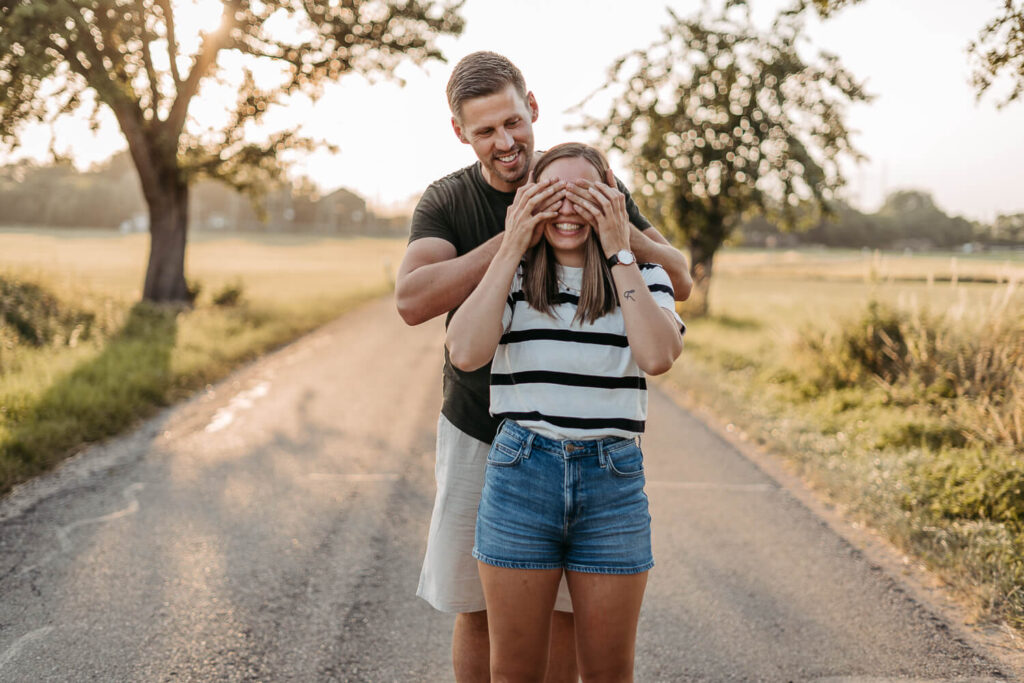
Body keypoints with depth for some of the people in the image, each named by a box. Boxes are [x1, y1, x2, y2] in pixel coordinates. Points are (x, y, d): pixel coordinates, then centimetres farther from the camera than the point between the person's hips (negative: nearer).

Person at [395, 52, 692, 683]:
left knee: (568, 610, 6)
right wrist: (512, 239, -35)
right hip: (477, 434, 0)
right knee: (476, 610, 6)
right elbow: (412, 301, -25)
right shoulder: (446, 202, -6)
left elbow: (679, 281, -9)